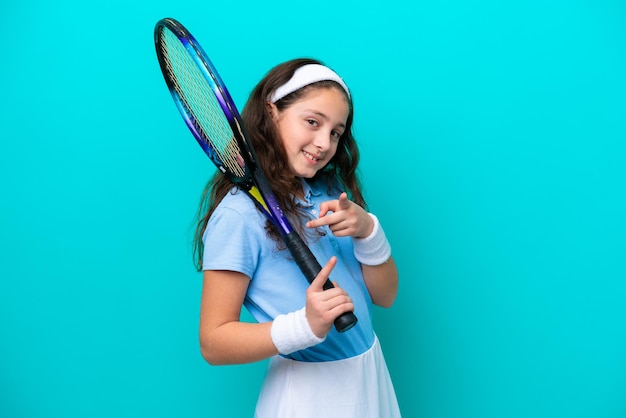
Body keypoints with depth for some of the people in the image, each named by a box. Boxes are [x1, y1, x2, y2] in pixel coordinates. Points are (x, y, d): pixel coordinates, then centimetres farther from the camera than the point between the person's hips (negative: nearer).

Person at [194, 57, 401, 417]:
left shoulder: (332, 192, 0)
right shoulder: (239, 213, -19)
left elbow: (385, 296, 0)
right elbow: (214, 343, -18)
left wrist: (368, 231, -18)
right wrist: (305, 325, -32)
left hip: (371, 374, 6)